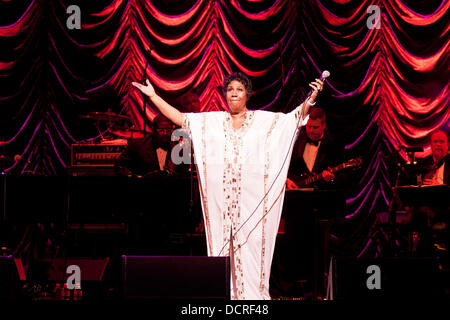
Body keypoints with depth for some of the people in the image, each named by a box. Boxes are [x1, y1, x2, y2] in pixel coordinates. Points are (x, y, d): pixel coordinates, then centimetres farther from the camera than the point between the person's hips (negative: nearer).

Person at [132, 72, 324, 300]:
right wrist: (153, 96, 13)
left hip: (251, 198, -2)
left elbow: (296, 118, 0)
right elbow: (179, 118, 15)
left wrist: (310, 99, -16)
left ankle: (253, 296, -2)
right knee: (222, 248, 0)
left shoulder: (265, 120, 8)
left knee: (250, 245, -5)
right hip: (221, 199, 2)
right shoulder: (210, 121, 14)